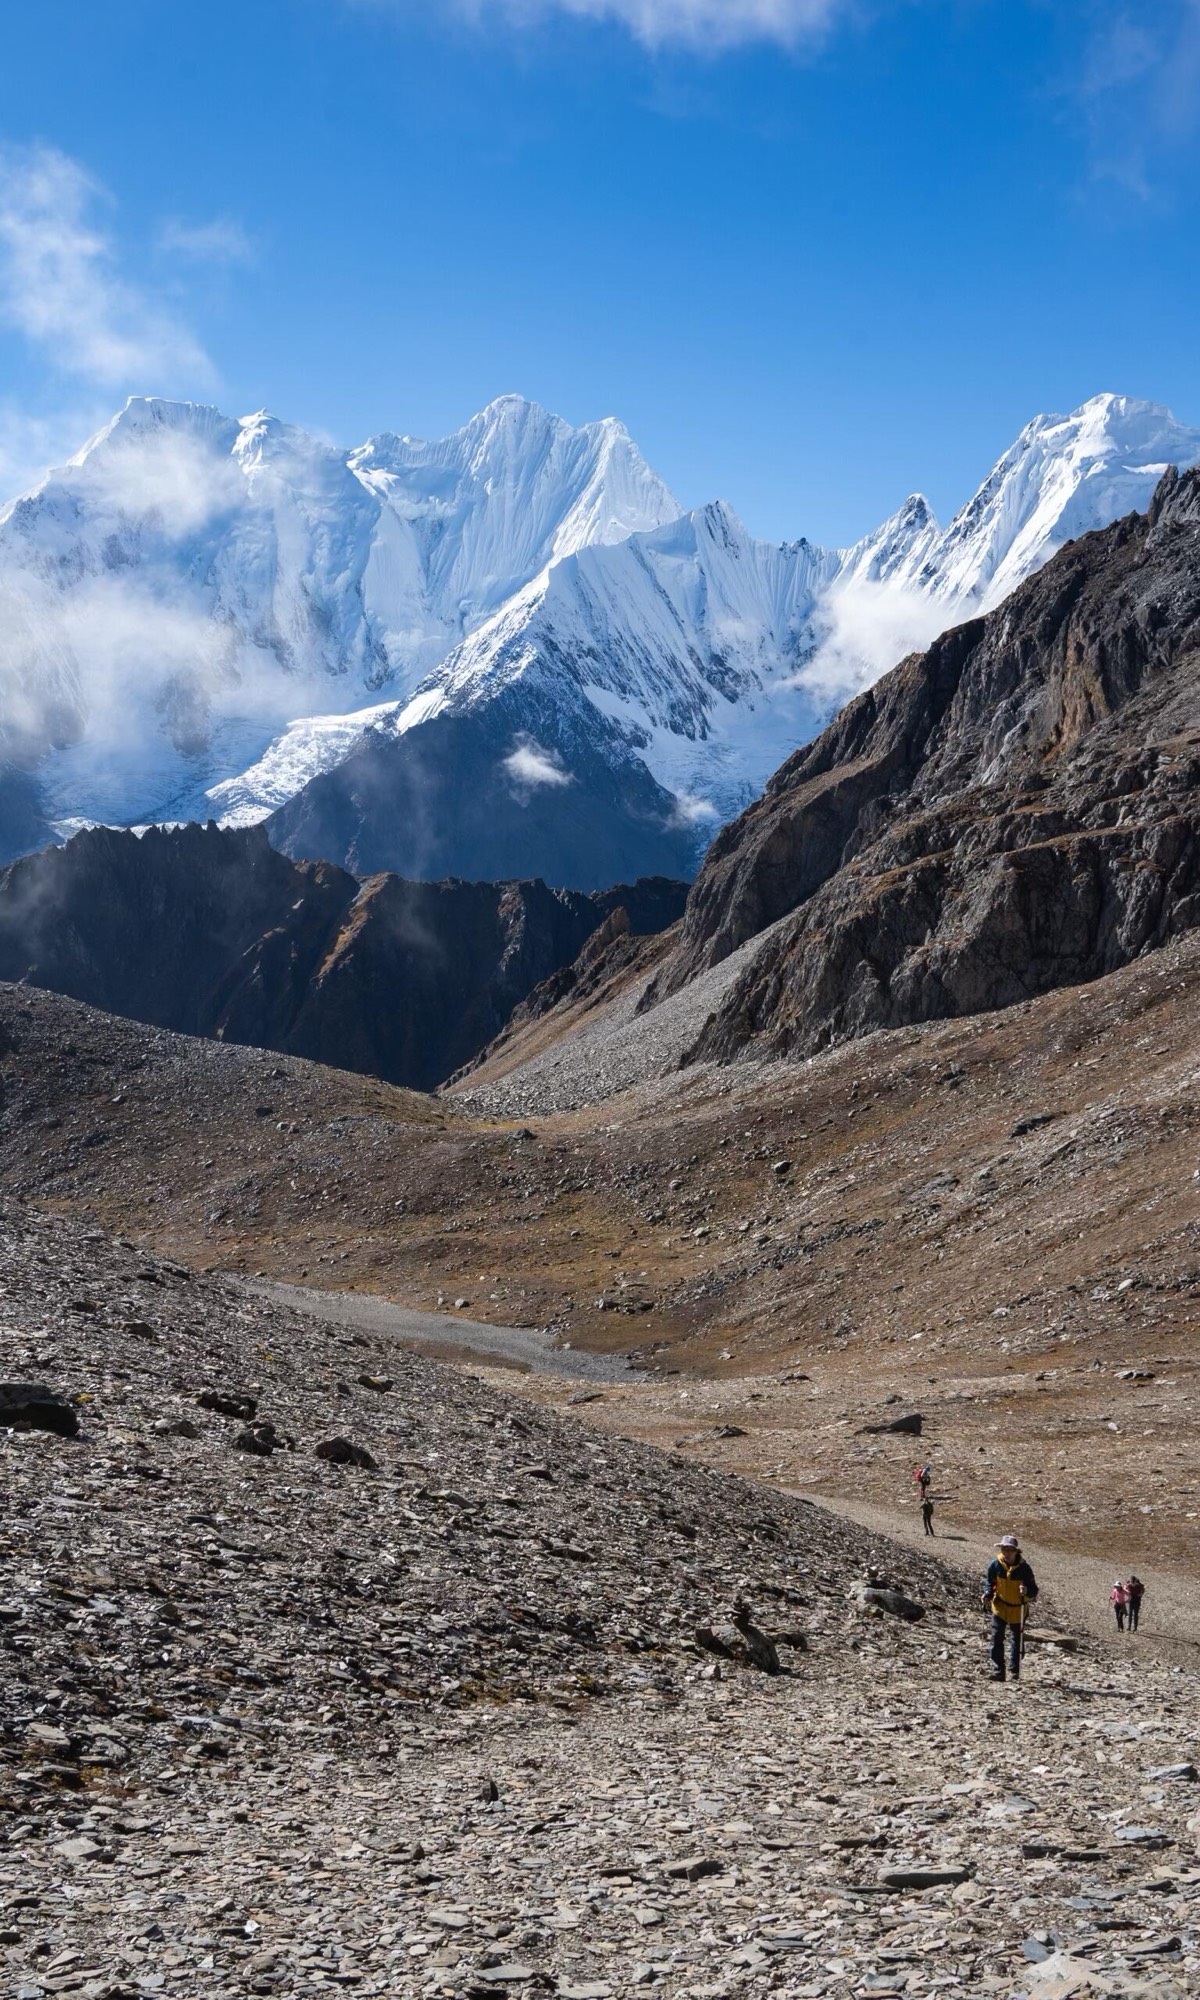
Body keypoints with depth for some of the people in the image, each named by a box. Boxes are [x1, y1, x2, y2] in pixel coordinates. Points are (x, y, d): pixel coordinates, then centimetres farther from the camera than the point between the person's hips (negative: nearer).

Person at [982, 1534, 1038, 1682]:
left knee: (1016, 1641, 7)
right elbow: (990, 1583, 7)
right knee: (997, 1639, -5)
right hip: (1000, 1607, 2)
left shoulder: (1024, 1568, -16)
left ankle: (1014, 1672, 17)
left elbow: (1034, 1591, -11)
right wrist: (988, 1594, -11)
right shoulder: (996, 1565, -10)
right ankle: (997, 1671, 1)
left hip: (1017, 1610, -1)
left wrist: (1027, 1591, -33)